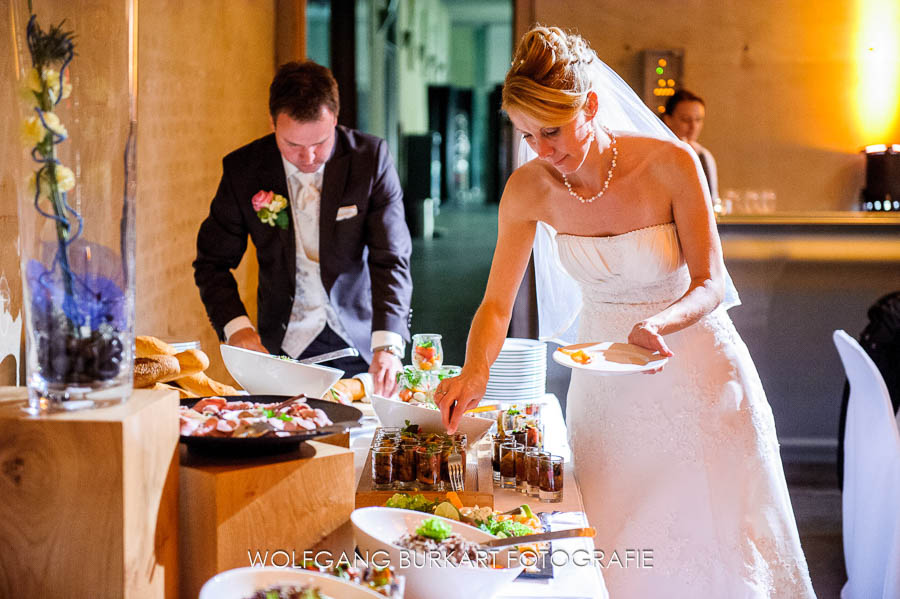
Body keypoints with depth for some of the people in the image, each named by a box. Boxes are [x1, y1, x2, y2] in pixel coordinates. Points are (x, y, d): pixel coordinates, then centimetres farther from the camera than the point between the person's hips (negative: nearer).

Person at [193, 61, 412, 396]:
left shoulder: (371, 158, -9)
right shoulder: (242, 169, -6)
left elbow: (391, 259, -13)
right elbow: (212, 263, 3)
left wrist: (387, 345, -27)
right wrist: (236, 327, -16)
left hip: (358, 341, 0)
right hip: (284, 345, 1)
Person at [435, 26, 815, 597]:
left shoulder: (671, 164, -22)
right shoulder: (529, 188, -13)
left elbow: (710, 283, -16)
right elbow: (497, 302, -8)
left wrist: (659, 324, -37)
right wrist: (475, 372, -27)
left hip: (690, 364, -2)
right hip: (604, 374, 3)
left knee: (709, 542, 4)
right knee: (619, 551, 9)